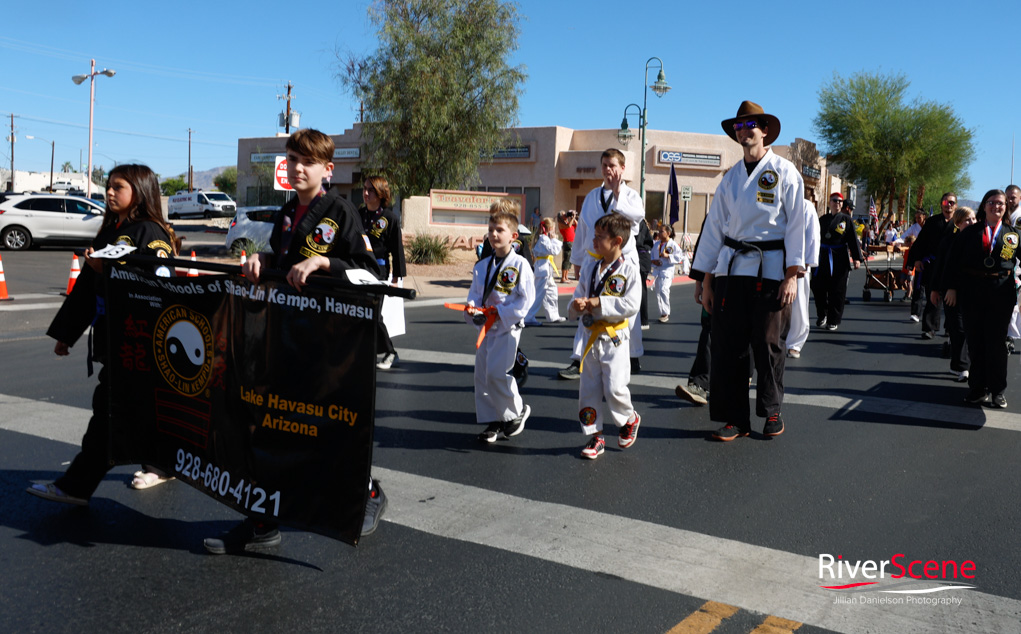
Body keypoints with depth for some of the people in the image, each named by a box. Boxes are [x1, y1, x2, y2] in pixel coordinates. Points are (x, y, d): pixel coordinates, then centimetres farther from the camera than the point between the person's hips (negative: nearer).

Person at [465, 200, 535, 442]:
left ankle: (517, 411, 7)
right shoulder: (481, 266, 9)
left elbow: (527, 299, -11)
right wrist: (473, 311, -12)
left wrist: (500, 313, -16)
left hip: (508, 327, -6)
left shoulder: (520, 264, -8)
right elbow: (474, 294, 10)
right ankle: (492, 422, 20)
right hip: (486, 327, 6)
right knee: (482, 373, 6)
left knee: (497, 372, -16)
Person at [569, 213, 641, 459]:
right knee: (588, 389, 6)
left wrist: (599, 304, -21)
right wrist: (577, 305, -14)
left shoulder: (629, 269, -9)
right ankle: (595, 436, 19)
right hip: (590, 336, 5)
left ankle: (630, 419, 24)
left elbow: (631, 305, -16)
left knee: (615, 388, -7)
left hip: (614, 339, -5)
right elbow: (579, 295, 10)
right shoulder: (589, 266, 6)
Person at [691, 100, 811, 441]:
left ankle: (771, 413, 22)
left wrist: (792, 276, -11)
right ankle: (735, 418, 11)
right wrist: (707, 279, 8)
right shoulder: (731, 177, 13)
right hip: (731, 269, 4)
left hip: (770, 269, -4)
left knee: (767, 344, 3)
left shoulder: (784, 171, 2)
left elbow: (796, 224, -3)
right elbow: (714, 227, 12)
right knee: (727, 344, 1)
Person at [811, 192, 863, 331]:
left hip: (839, 259, -2)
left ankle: (834, 321, 8)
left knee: (837, 291, 0)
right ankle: (822, 316, 23)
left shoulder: (847, 219, 3)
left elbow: (853, 240, -1)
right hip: (823, 257, 2)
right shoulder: (822, 219, 11)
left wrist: (856, 258, -9)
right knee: (818, 288, 2)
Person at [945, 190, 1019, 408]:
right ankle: (978, 388, 15)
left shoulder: (1013, 233, 6)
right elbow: (953, 259, 3)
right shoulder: (970, 232, 5)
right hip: (972, 292, 1)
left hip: (1001, 294, 0)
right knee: (975, 341, 6)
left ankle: (997, 390, 12)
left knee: (996, 341, 2)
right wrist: (952, 287, -2)